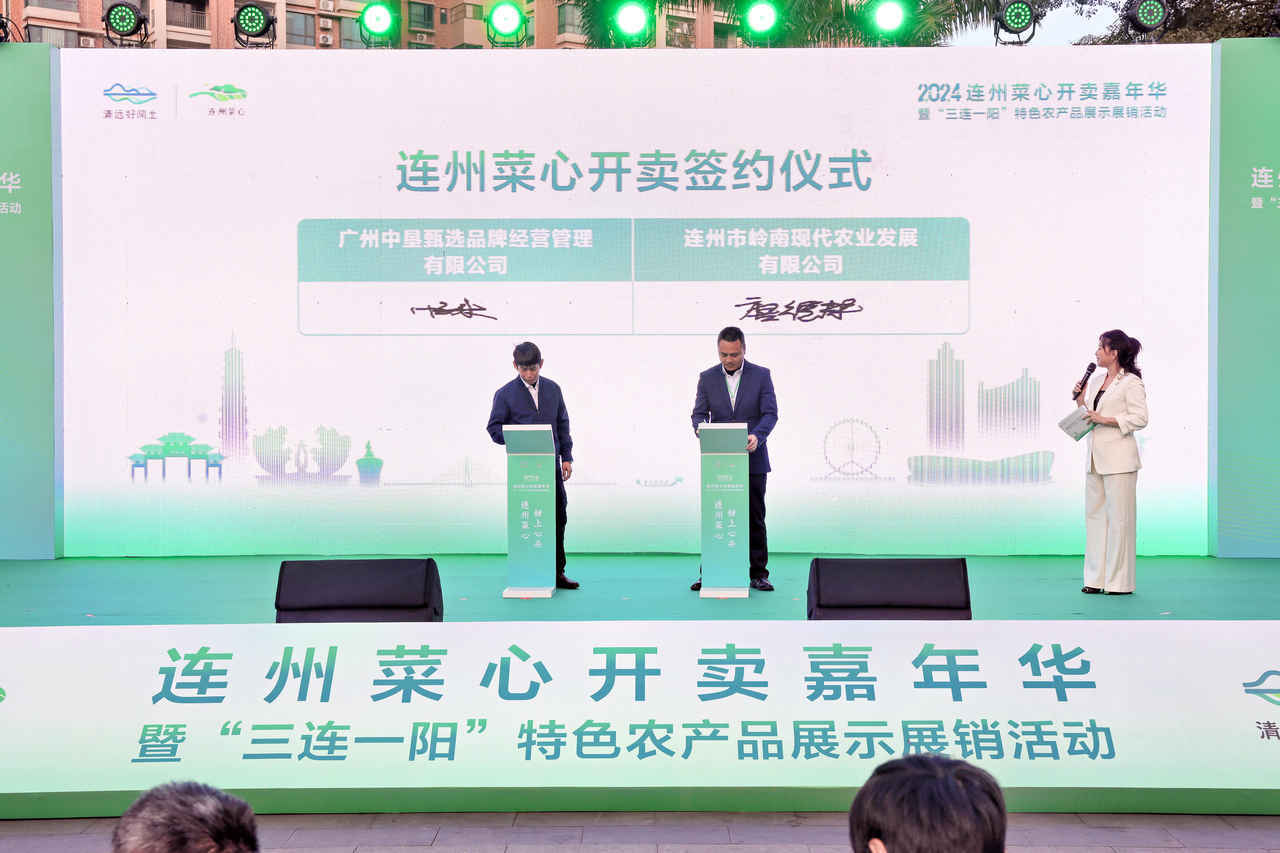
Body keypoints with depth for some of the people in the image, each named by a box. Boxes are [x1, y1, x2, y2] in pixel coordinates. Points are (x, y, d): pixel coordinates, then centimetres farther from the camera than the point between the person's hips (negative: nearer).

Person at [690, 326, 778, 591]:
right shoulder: (707, 378, 5)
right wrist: (701, 430, -21)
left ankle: (758, 574, 9)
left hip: (752, 459, -1)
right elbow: (699, 413, 3)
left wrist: (756, 435, -24)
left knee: (755, 518, 3)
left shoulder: (761, 375, 0)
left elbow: (770, 413, -5)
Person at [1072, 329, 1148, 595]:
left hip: (1119, 459, -8)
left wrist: (1106, 420, -18)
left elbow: (1140, 418, -14)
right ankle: (1097, 578, 15)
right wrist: (1080, 399, 7)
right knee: (1094, 515, 9)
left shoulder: (1131, 382, -7)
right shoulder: (1097, 381, 16)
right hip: (1095, 458, 8)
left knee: (1119, 518, -4)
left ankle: (1120, 581, 2)